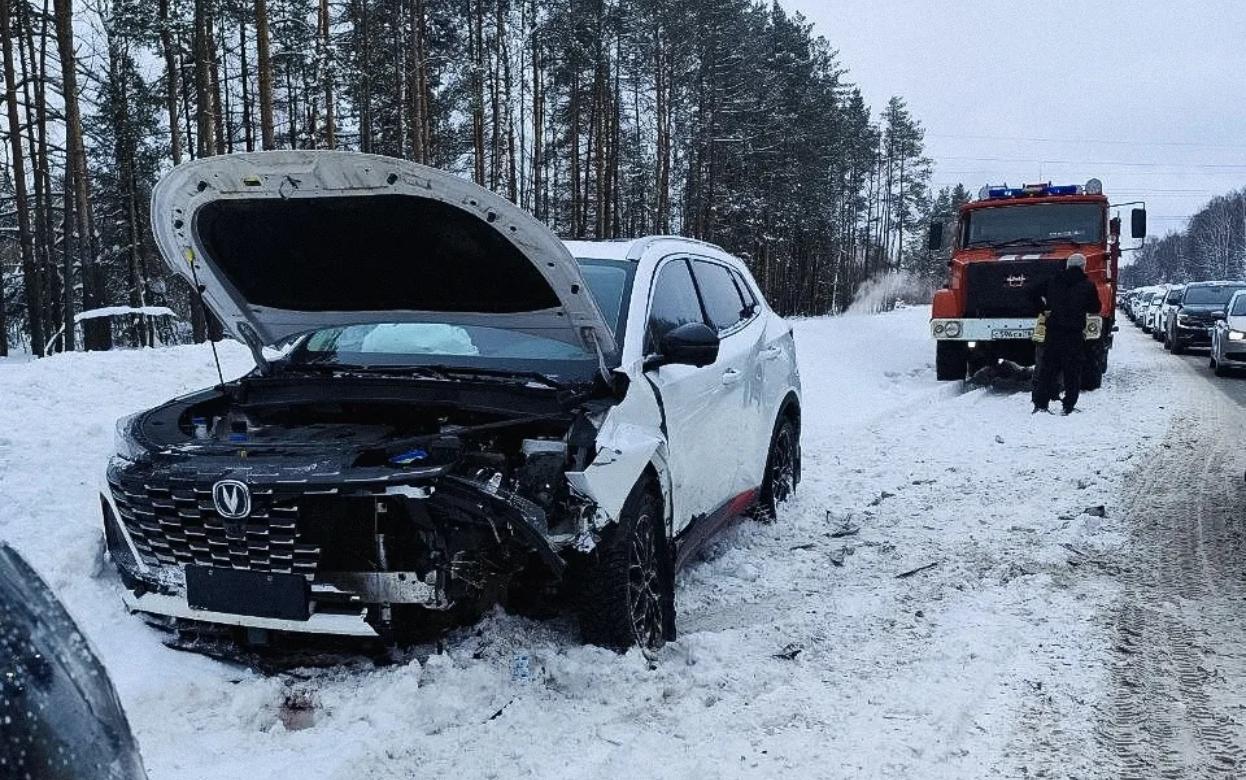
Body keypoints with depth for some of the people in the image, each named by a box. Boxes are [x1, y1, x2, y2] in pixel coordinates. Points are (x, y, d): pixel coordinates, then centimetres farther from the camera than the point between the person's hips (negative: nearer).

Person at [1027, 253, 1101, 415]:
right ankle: (1068, 407, 5)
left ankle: (1040, 404, 3)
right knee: (1073, 371, 5)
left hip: (1053, 330, 3)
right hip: (1075, 333, -3)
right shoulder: (1088, 286, -1)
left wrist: (1043, 308, 14)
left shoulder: (1053, 282, 7)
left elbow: (1032, 292, 7)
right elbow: (1095, 309, 7)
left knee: (1048, 368, 6)